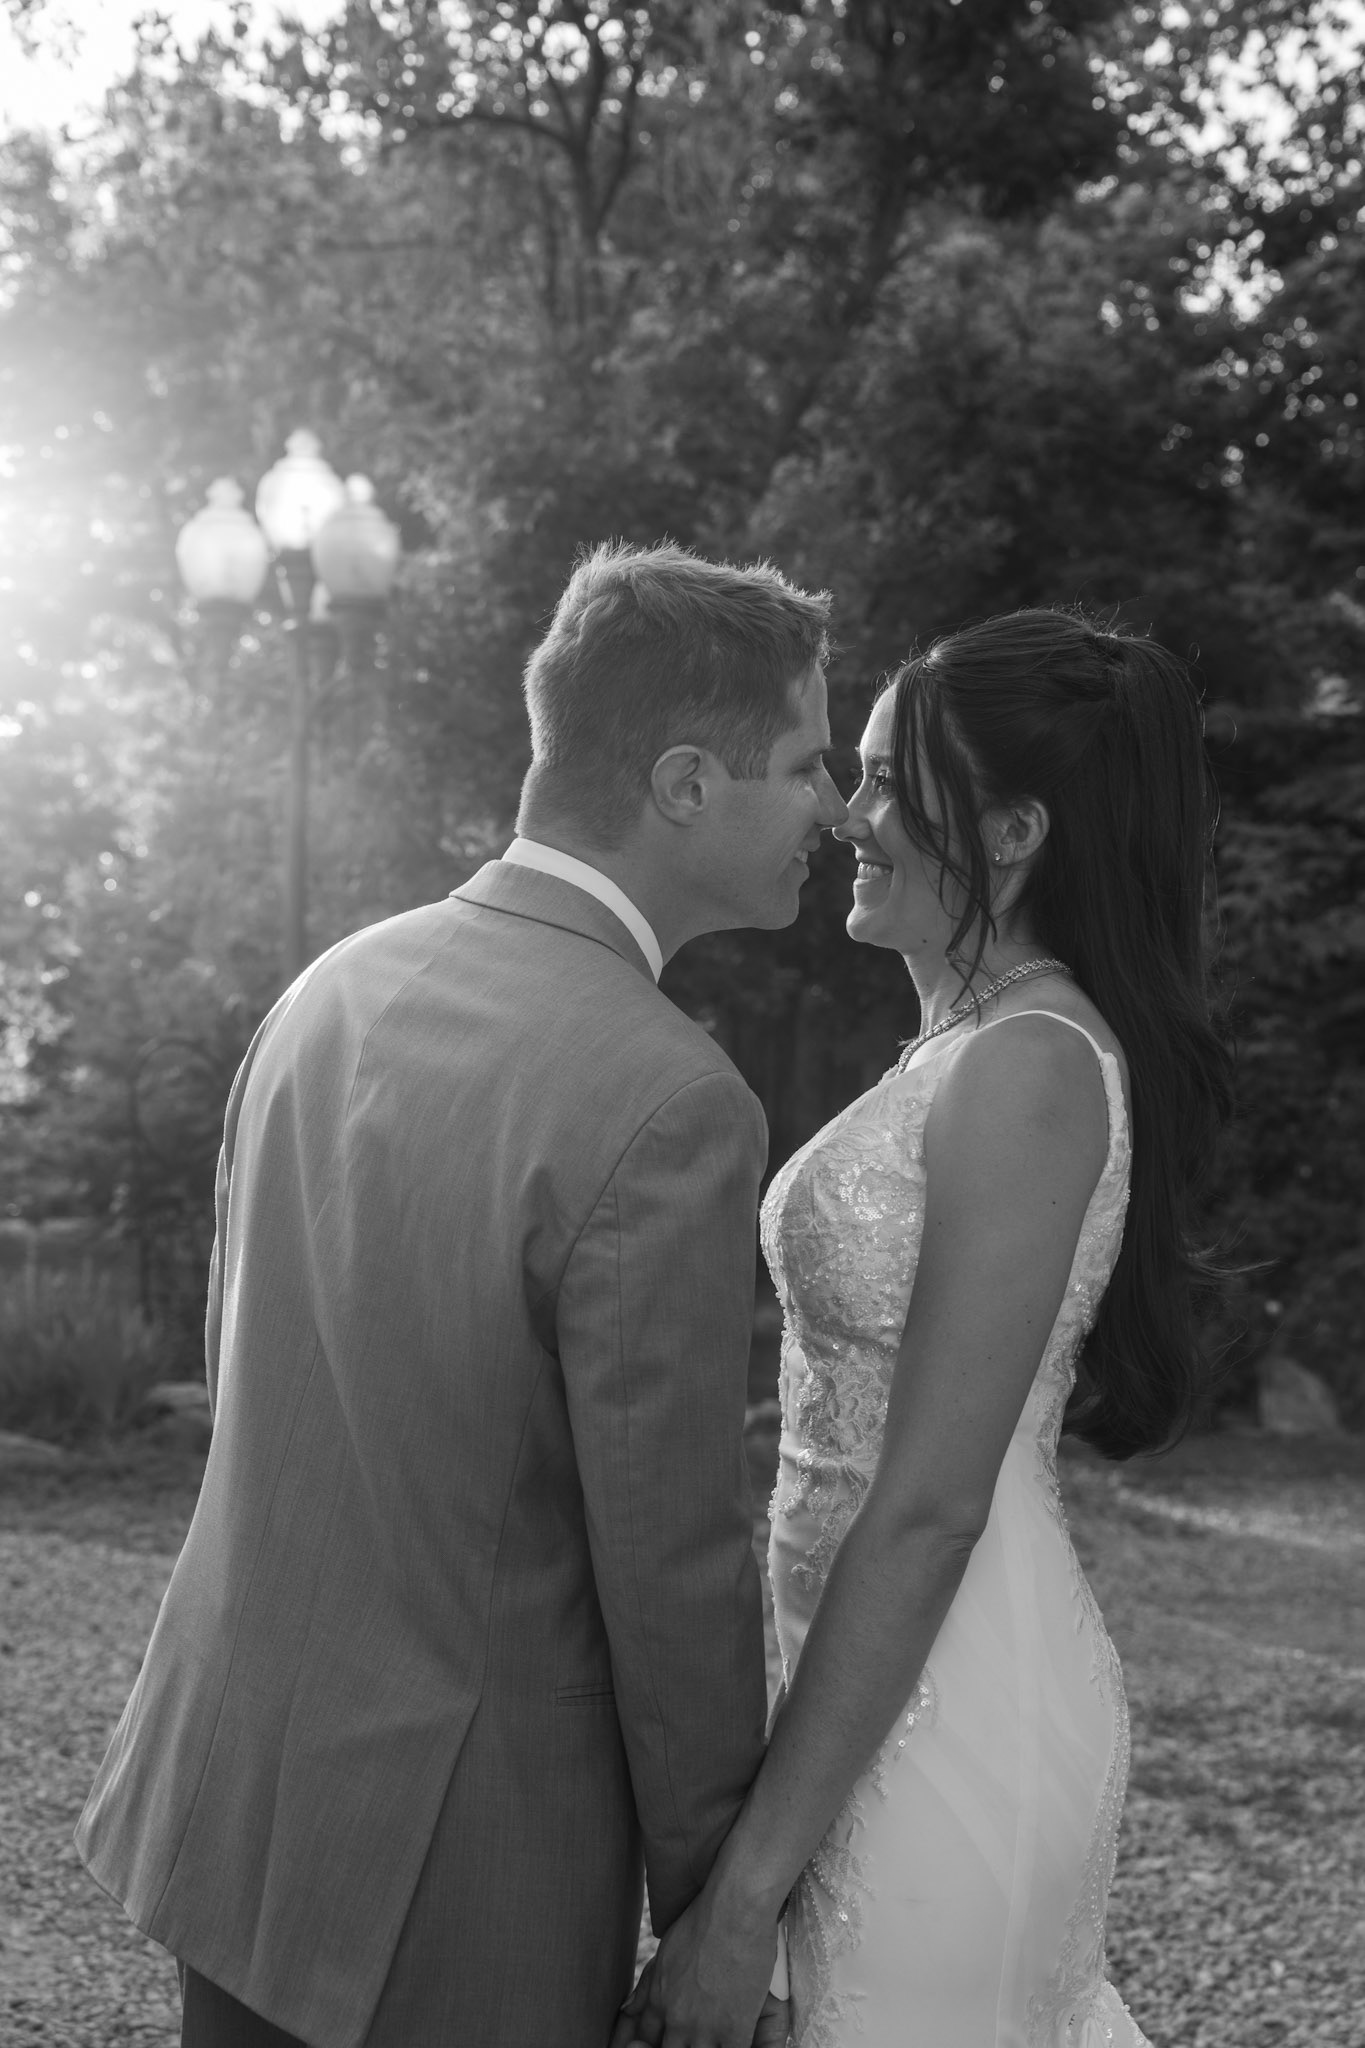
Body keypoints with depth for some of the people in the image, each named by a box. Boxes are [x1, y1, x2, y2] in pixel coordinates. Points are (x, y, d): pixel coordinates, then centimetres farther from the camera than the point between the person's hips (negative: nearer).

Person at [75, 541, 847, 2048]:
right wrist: (720, 1919, -5)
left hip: (227, 1788, 7)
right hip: (455, 1876, -7)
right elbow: (673, 1568, -18)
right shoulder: (666, 1109, -22)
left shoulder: (333, 985, 0)